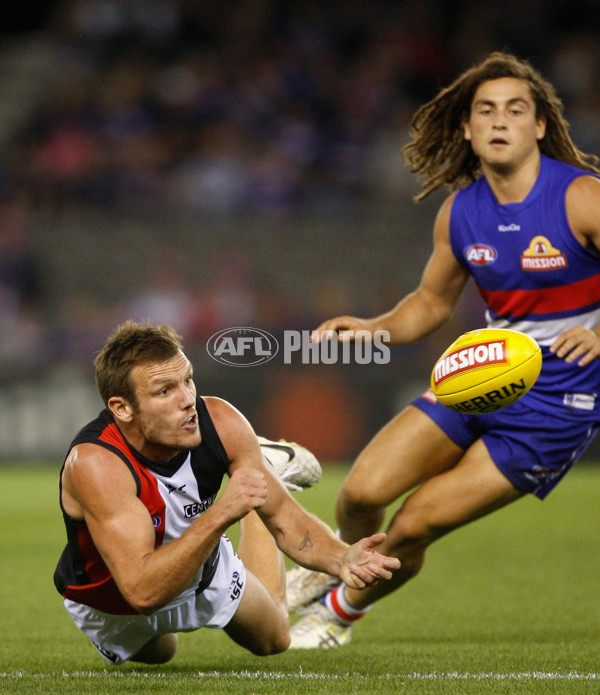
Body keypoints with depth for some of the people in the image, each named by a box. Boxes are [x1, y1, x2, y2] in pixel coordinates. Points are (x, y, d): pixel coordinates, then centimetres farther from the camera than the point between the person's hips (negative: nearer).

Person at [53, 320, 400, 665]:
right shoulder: (95, 464, -44)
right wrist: (220, 516, -58)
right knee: (158, 654, 32)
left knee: (273, 638, 31)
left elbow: (284, 516, -18)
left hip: (207, 576, 3)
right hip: (115, 610, -2)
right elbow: (142, 591, -51)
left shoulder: (221, 423, -29)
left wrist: (342, 559, -38)